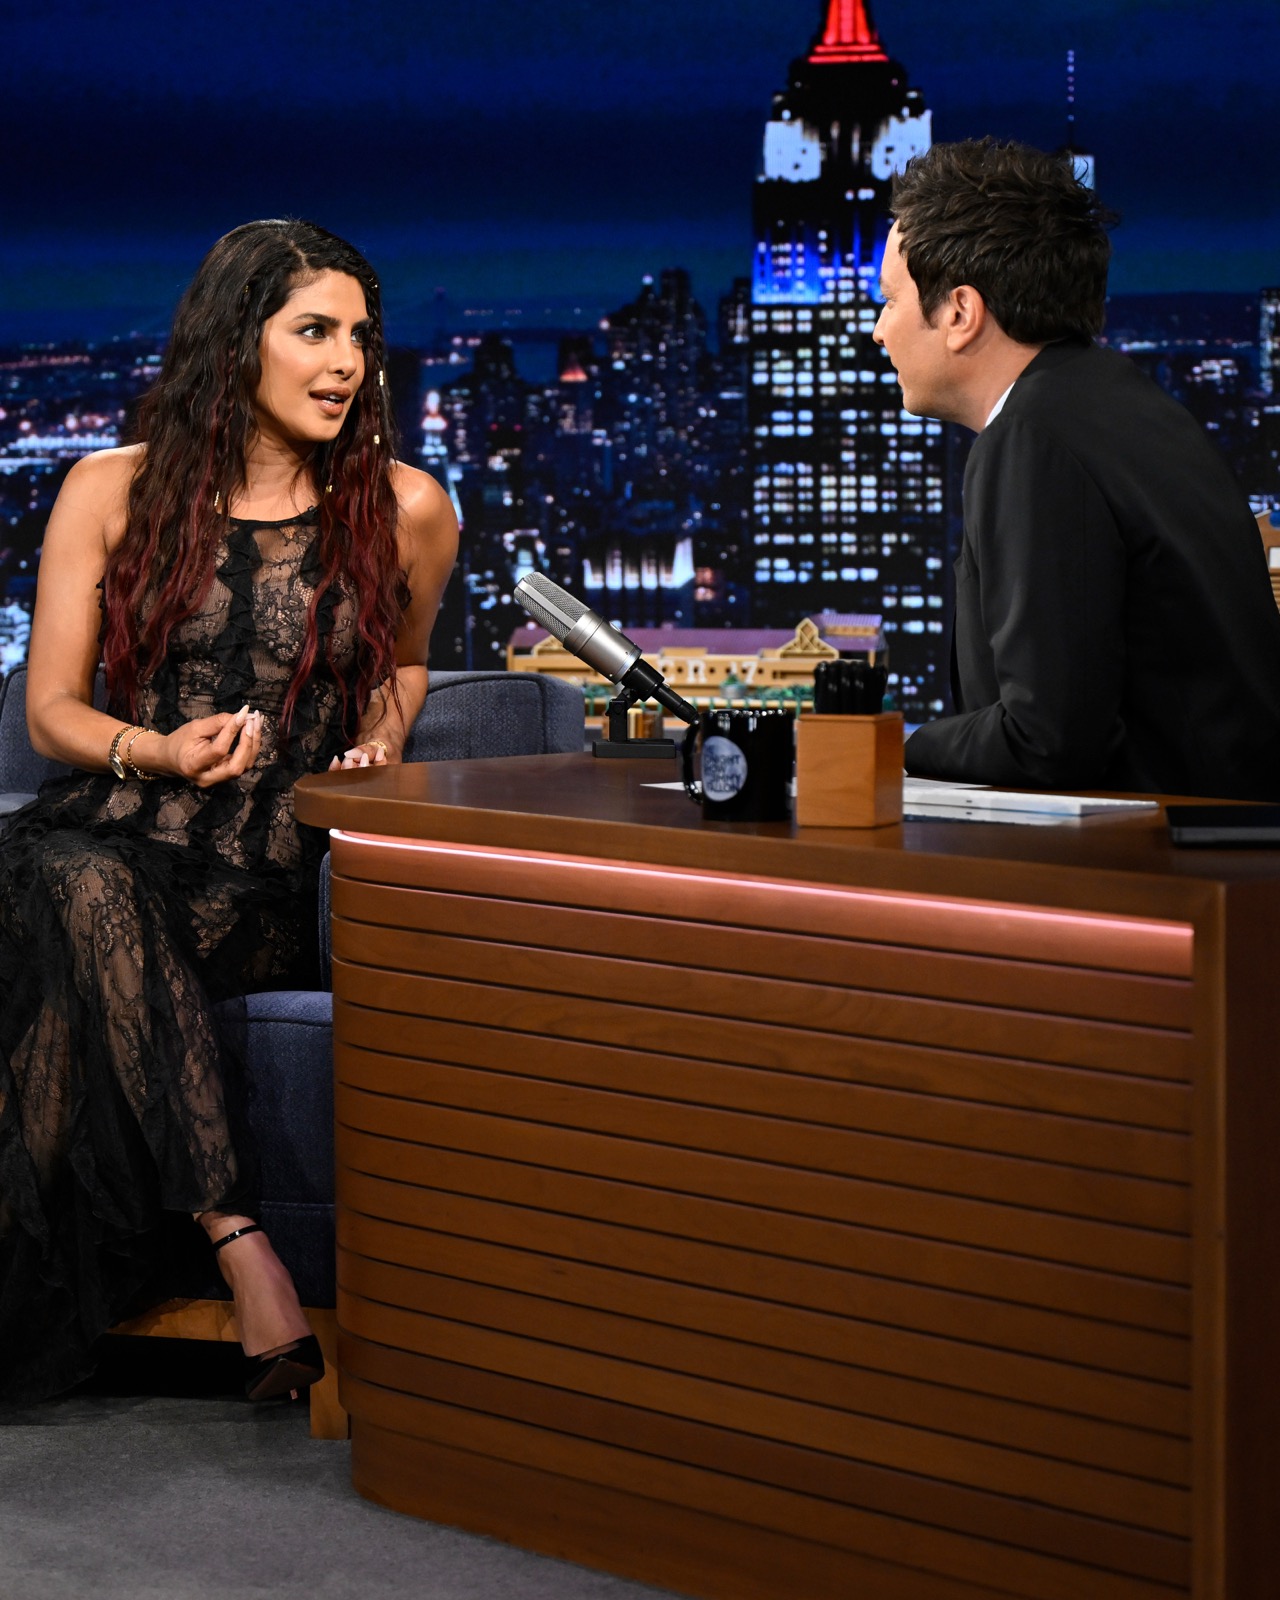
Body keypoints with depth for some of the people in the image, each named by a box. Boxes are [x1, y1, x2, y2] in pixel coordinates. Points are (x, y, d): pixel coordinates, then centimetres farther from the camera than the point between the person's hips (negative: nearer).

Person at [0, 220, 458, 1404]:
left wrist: (380, 744, 7)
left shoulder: (405, 509, 7)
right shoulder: (113, 492, 6)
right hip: (126, 840, 1)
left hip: (288, 875, -1)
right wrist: (156, 752, -13)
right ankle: (242, 1246, -42)